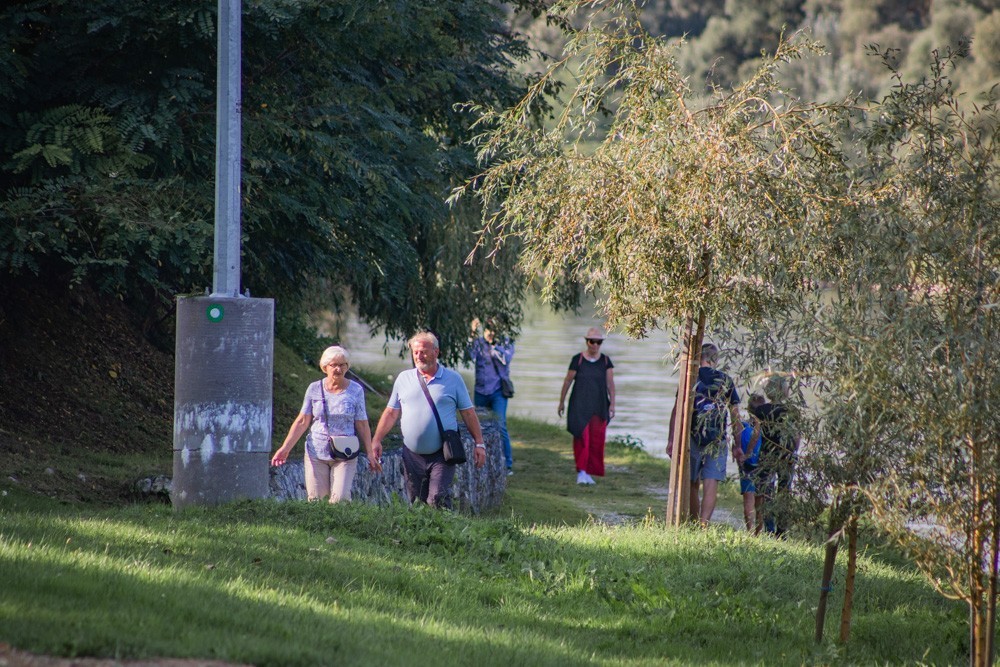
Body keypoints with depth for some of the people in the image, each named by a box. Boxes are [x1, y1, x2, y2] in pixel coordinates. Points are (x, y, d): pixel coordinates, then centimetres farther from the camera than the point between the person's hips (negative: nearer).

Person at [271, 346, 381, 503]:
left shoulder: (355, 391, 2)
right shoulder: (314, 389, 4)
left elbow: (362, 425, 4)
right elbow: (302, 422, 6)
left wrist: (370, 454, -1)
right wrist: (285, 448, -1)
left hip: (344, 456, -1)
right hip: (316, 454, 1)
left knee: (341, 498, -13)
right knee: (315, 499, -1)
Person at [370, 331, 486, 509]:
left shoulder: (453, 379, 4)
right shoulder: (404, 378, 10)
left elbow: (468, 413, 5)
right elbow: (391, 413, 12)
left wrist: (479, 444, 0)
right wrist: (376, 440, 2)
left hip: (441, 455, -3)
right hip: (412, 454, 3)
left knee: (438, 500, -15)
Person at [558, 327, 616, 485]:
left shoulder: (605, 361, 6)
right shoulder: (577, 360, -2)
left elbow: (610, 384, 5)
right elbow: (567, 381, 4)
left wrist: (612, 404, -2)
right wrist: (562, 401, 7)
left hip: (599, 406, 3)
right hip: (580, 405, -3)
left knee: (596, 440, 2)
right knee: (582, 437, -10)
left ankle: (588, 472, 12)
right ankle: (581, 471, -10)